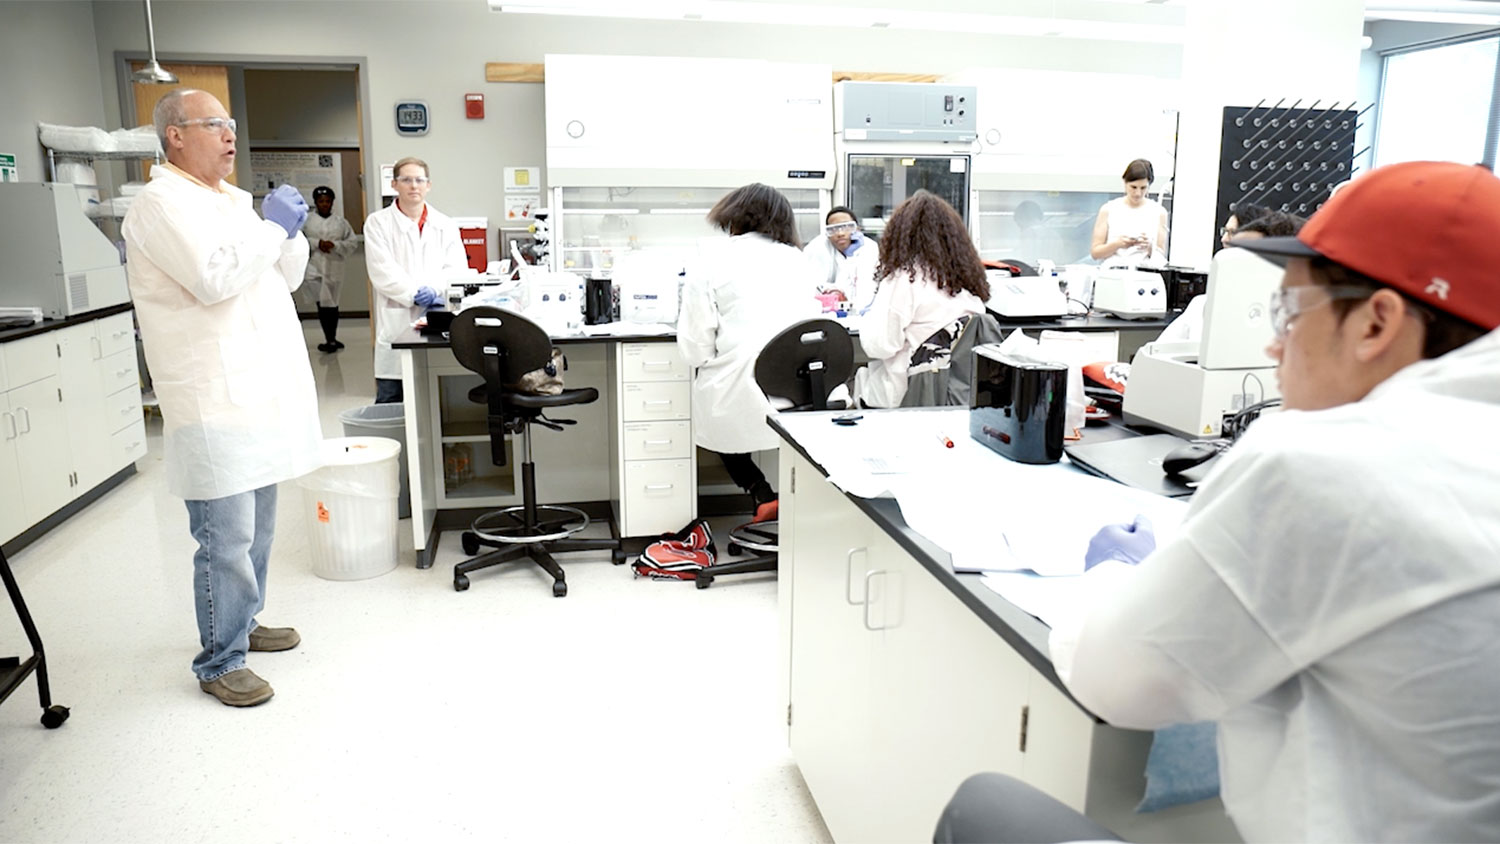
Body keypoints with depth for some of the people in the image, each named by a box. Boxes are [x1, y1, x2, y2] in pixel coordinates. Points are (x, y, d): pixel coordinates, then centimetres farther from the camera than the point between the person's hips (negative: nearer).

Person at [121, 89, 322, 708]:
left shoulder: (232, 200, 19)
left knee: (256, 529, 18)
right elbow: (212, 277, -23)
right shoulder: (161, 205, -9)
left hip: (259, 393, 9)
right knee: (227, 539, -5)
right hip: (216, 403, -9)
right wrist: (272, 225, -13)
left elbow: (286, 278, 21)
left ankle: (243, 623, 34)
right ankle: (220, 662, 8)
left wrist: (290, 230, 3)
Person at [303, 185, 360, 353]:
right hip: (315, 266, -1)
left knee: (332, 304, 9)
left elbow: (353, 241, 5)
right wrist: (317, 243, -13)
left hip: (334, 267, 1)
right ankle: (330, 340, -3)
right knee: (322, 303, -9)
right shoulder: (307, 221, 3)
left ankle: (331, 339, 20)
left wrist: (335, 245, -10)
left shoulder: (340, 221, 6)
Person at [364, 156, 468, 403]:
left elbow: (458, 269, 3)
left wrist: (434, 289, -15)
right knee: (390, 402, 0)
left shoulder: (446, 225, 14)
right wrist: (416, 294, -16)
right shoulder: (378, 223, 5)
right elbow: (383, 273, -6)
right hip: (397, 324, -2)